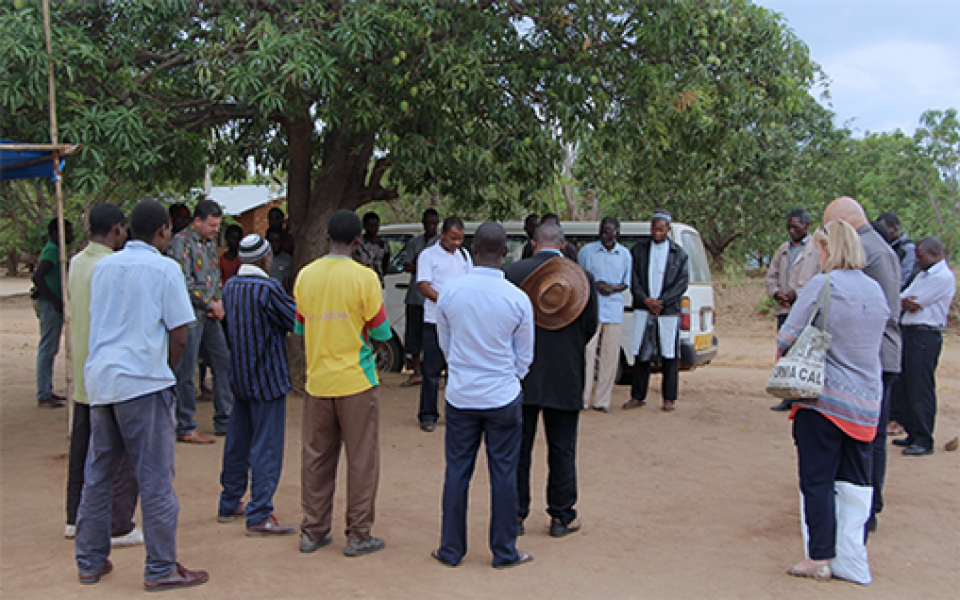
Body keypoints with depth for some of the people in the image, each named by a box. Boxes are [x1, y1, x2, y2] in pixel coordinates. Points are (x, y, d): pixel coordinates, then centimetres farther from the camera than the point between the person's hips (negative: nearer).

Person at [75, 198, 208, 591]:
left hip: (99, 379, 6)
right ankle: (161, 569, 5)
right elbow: (179, 336, -9)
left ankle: (90, 562, 23)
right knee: (155, 479, 0)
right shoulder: (164, 269, -6)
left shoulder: (102, 267, 12)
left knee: (97, 475, 14)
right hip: (143, 382, -6)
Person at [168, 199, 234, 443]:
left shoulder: (211, 242, 15)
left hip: (211, 316, 9)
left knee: (223, 364, 10)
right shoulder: (181, 242, -11)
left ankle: (224, 421, 20)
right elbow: (184, 282, -18)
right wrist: (210, 304, -10)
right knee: (185, 372, -2)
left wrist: (220, 301, 2)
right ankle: (185, 429, 6)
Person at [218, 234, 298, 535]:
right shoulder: (268, 288, -17)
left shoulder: (230, 286, 6)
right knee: (266, 447, -3)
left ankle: (229, 505, 28)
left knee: (237, 442, 17)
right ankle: (259, 516, -1)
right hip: (267, 377, -8)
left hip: (239, 375, 8)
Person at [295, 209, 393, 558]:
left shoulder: (305, 275, 2)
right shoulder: (364, 277, -11)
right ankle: (358, 536, 11)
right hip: (355, 380, -4)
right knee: (361, 460, 5)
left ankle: (313, 532, 20)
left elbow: (300, 326, 12)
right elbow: (381, 331, -6)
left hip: (317, 381, 4)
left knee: (316, 457, 12)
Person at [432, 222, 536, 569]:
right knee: (503, 474, 8)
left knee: (457, 472, 10)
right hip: (504, 397, -1)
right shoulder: (518, 299, -10)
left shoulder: (450, 293, -6)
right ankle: (504, 552, 19)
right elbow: (524, 357, 1)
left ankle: (451, 550, 21)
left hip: (460, 396, 2)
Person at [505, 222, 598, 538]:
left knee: (518, 447, 10)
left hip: (523, 375, 0)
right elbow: (591, 327, 4)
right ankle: (562, 517, 17)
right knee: (562, 449, 10)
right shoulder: (584, 278, -2)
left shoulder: (512, 273, -7)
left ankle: (515, 514, 17)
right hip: (566, 377, 1)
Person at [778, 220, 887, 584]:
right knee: (855, 479, 12)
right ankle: (852, 559, 17)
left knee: (817, 480, 4)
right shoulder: (875, 290, 7)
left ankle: (820, 559, 9)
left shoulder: (822, 285, -13)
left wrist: (784, 350, 8)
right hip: (866, 402, 6)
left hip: (823, 397, -6)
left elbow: (787, 337, -12)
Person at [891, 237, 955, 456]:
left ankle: (924, 440, -2)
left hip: (925, 336, -9)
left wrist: (905, 301, 4)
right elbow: (901, 298, 11)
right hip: (910, 332, 10)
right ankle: (913, 434, 21)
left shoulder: (943, 277, -11)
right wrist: (907, 303, -11)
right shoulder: (923, 274, 20)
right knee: (905, 387, 12)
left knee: (920, 389, -8)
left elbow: (916, 300, -15)